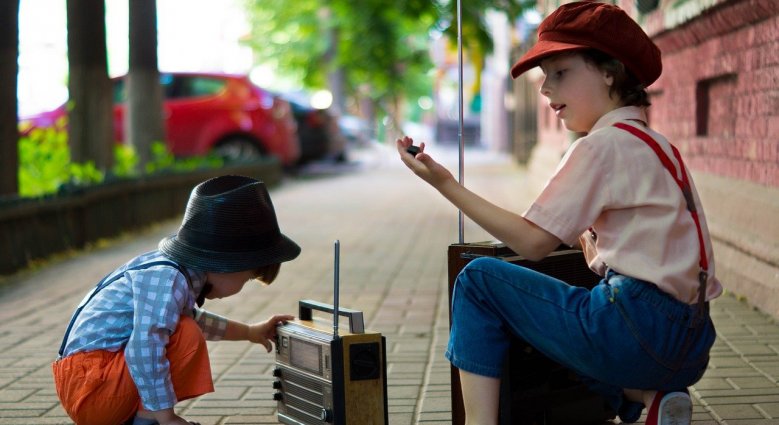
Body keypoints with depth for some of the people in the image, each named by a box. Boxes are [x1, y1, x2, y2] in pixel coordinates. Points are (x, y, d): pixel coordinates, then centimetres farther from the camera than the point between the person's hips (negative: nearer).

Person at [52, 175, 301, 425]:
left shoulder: (185, 271, 8)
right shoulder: (168, 279, -25)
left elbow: (193, 319, 31)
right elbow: (145, 348, -34)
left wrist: (250, 332, 36)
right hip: (89, 388, -11)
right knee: (187, 337, -22)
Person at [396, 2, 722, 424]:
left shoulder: (603, 144, -7)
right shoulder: (657, 144, 19)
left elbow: (533, 242, -9)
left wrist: (446, 184, -8)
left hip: (640, 331, -9)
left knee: (479, 279, 2)